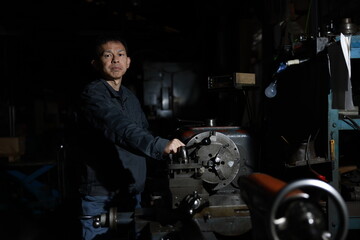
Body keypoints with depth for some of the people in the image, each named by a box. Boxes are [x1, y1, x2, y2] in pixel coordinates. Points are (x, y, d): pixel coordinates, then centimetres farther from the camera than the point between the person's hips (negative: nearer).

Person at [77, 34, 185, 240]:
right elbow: (120, 129, -31)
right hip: (101, 196, -7)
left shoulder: (131, 97, 12)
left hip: (132, 192, 7)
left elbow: (143, 132, 16)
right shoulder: (93, 94, -14)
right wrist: (159, 146, -46)